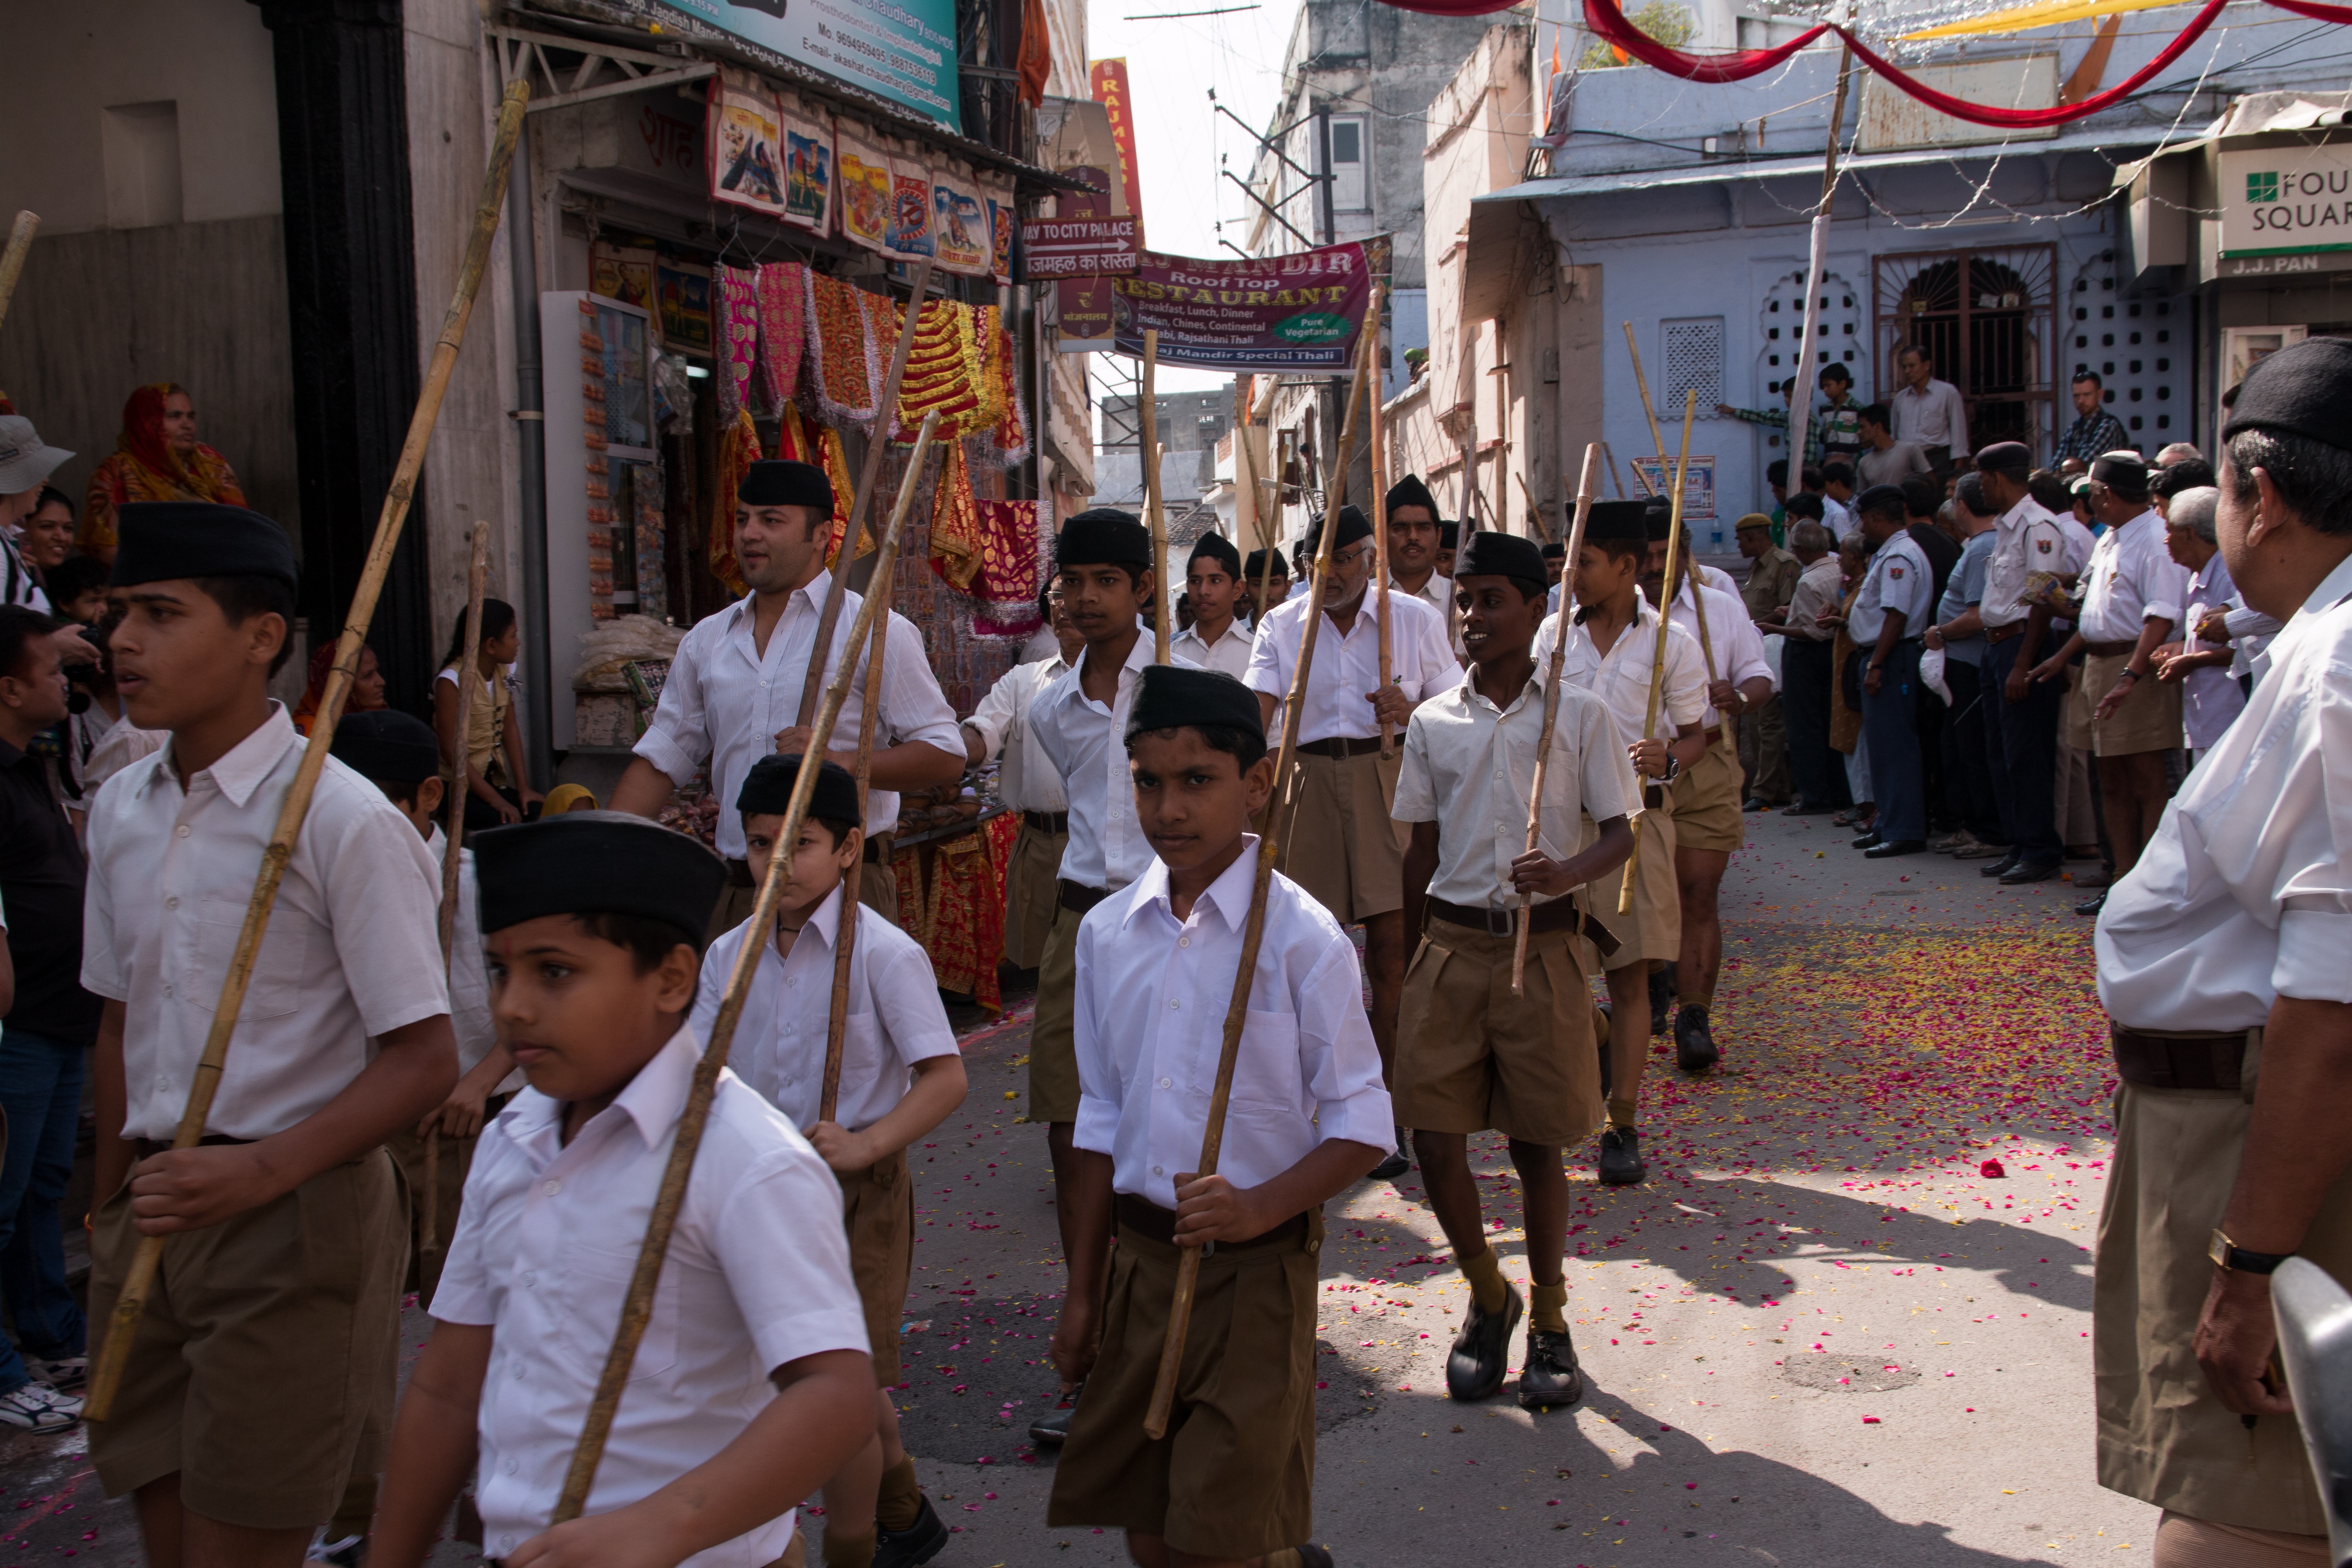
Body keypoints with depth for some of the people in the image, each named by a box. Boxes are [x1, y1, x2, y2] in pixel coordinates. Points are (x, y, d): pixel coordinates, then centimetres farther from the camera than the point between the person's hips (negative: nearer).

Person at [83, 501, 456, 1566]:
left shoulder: (345, 821, -14)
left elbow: (423, 1060, -14)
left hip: (293, 1212, -6)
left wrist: (260, 1171, -23)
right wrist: (111, 1215, 15)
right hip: (155, 1214, 7)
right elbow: (122, 1024, 15)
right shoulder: (120, 810, 8)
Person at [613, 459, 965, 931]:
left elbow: (946, 758, -6)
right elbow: (663, 759, 16)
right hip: (735, 890, 5)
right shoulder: (706, 640, 14)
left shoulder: (876, 630, -3)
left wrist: (835, 760, -19)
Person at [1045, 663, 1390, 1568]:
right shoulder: (1107, 934, 2)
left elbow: (1361, 1123, -8)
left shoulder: (1302, 939, -12)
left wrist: (1262, 1206, -23)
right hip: (1138, 1256, 5)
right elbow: (1104, 1120, 10)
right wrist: (1083, 1290, 12)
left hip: (1254, 1266, -5)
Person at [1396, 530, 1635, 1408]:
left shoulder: (1579, 715, 0)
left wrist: (1569, 871, -23)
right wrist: (1416, 958, 13)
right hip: (1452, 945, 2)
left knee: (1537, 1144, 5)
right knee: (1432, 1133, -2)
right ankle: (1487, 1296, 24)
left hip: (1542, 946, -2)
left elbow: (1620, 832, -1)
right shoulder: (1432, 723, 7)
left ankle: (1549, 1320, 25)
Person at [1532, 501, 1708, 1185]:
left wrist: (1669, 757, -19)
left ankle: (1622, 1128, 9)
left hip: (1633, 818, -2)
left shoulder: (1671, 644, -1)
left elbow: (1696, 735, 3)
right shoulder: (1554, 633, 8)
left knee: (1629, 974, 0)